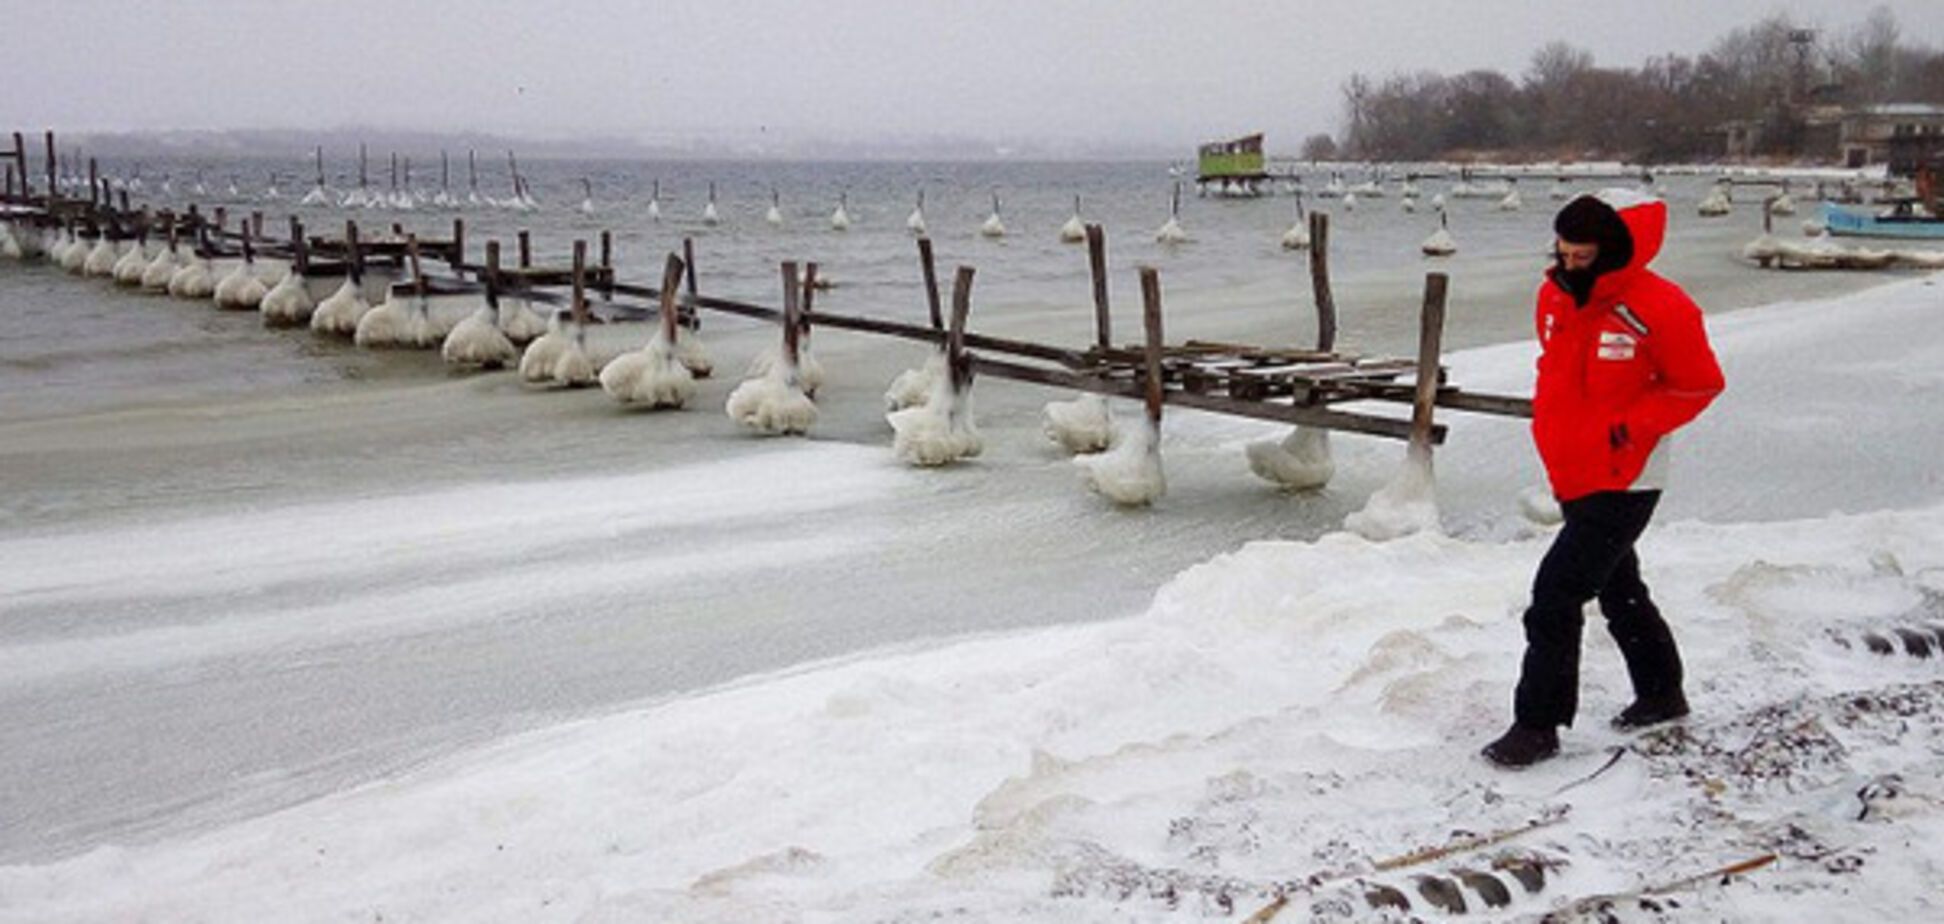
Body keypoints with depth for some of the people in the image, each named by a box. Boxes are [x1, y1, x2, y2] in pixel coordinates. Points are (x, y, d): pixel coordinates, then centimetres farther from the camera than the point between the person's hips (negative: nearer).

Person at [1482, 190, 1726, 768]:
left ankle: (1538, 725, -1)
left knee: (1557, 593, -12)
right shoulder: (1555, 295, 2)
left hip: (1624, 484, -8)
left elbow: (1699, 385, -9)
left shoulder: (1658, 309, -19)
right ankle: (1661, 695, 40)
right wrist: (1548, 419, 9)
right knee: (1618, 591, 21)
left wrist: (1631, 427, -17)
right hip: (1571, 476, 8)